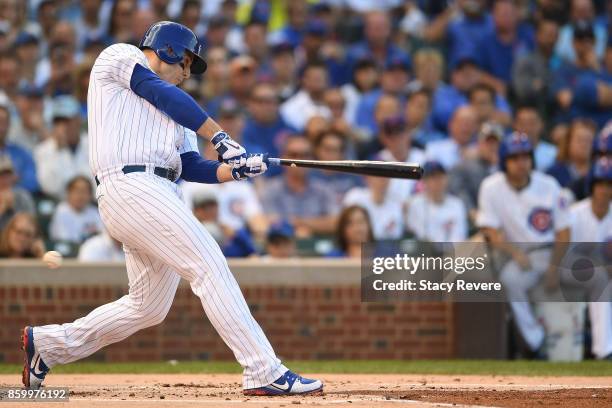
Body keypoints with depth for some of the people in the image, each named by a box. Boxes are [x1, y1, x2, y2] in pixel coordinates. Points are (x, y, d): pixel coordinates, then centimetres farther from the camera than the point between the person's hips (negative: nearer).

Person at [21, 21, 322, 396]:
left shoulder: (174, 113, 31)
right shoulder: (118, 57, 12)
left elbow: (191, 167, 19)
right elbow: (165, 96, -1)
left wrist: (236, 169, 2)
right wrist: (220, 138, -1)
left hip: (161, 196, 9)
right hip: (132, 186, -9)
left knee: (148, 307, 10)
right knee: (211, 268, -16)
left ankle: (48, 343, 24)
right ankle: (265, 373, -21)